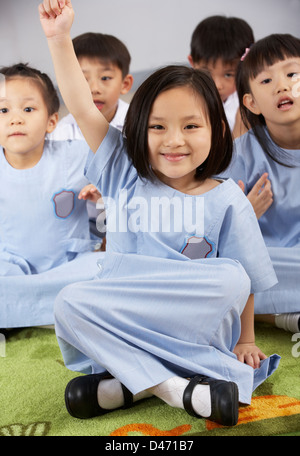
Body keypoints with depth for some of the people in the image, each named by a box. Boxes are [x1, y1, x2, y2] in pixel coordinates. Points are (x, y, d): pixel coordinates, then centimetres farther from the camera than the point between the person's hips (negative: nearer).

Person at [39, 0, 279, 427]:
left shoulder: (226, 198, 0)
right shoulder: (125, 175, 4)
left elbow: (243, 281, 4)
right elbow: (82, 108, -2)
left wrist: (245, 341, 3)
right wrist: (60, 37, -8)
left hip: (195, 328, -1)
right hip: (124, 328, 2)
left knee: (230, 279, -30)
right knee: (70, 302, -26)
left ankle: (129, 383, -23)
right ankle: (170, 385, -27)